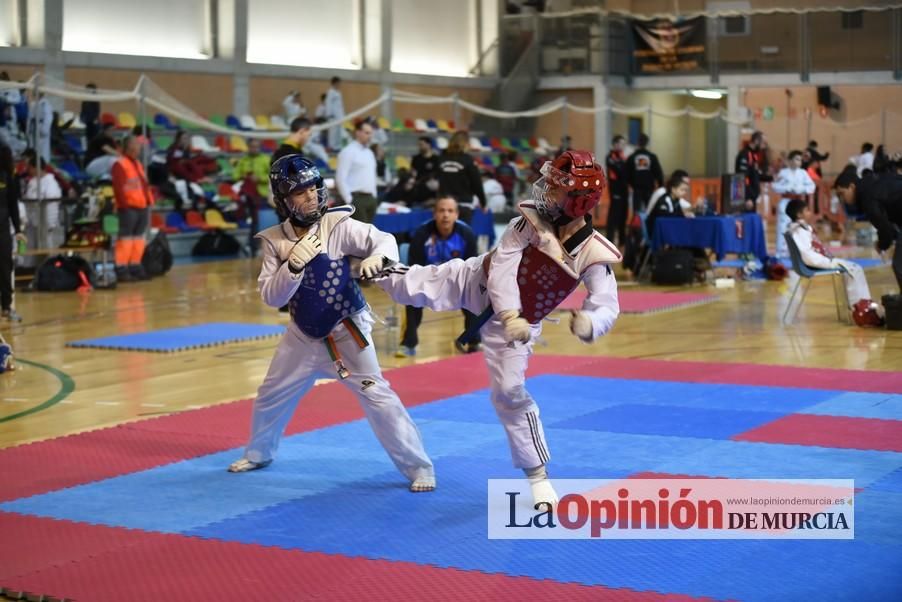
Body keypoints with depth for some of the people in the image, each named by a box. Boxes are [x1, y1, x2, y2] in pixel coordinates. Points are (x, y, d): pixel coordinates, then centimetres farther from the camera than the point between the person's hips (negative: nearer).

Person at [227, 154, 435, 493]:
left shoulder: (338, 225, -15)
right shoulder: (274, 240, -7)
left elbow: (384, 240, -22)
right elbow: (271, 297, -9)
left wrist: (377, 257, -45)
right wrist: (294, 265, -26)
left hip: (346, 333, -4)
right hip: (303, 335, 4)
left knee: (378, 397, -10)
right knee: (270, 397, 18)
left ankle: (419, 468, 1)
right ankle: (258, 454, 45)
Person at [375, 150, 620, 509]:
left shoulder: (592, 254, -27)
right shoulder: (532, 220, -24)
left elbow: (607, 306, -33)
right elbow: (502, 266, -28)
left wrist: (588, 323, -58)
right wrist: (509, 315, -43)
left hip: (519, 321, -1)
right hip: (477, 283, 1)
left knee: (510, 393, -1)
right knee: (414, 286, 3)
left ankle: (538, 476, 14)